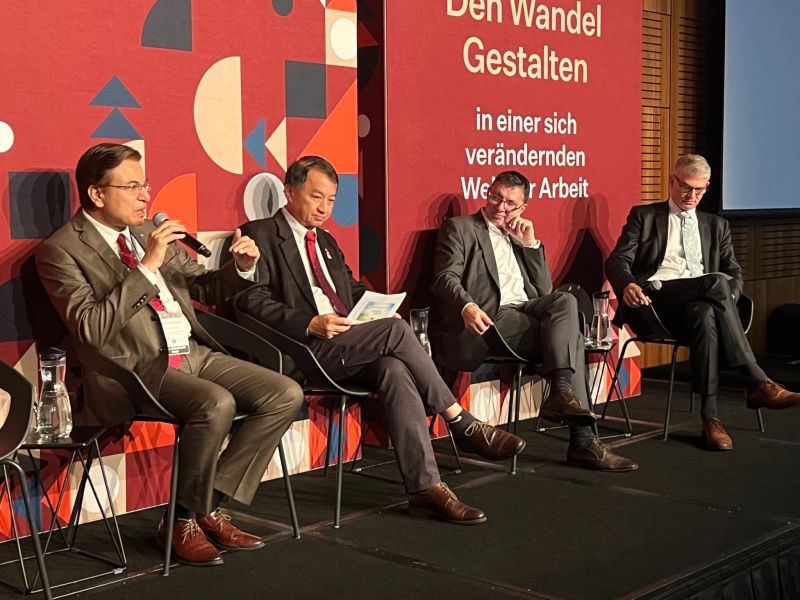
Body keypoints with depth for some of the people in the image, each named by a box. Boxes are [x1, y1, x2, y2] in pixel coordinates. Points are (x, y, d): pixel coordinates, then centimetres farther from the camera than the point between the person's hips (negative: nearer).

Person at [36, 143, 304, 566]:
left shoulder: (150, 232, 15)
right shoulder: (61, 250, -5)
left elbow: (204, 289, 23)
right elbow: (91, 329, -18)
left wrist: (242, 267, 2)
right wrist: (146, 266, -21)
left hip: (195, 354, 8)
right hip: (137, 369, -7)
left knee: (286, 394, -9)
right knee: (215, 404, -33)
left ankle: (210, 506, -1)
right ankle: (184, 521, -9)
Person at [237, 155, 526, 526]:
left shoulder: (326, 242, 27)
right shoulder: (260, 235, 2)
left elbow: (353, 290, 34)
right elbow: (253, 302, -11)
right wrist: (311, 324, -23)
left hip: (346, 347, 7)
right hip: (303, 351, -7)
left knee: (395, 370, -27)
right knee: (397, 330, -25)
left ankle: (424, 487, -31)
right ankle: (463, 425, -14)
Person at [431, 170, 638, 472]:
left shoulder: (519, 237, 28)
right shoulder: (459, 228, 9)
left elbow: (544, 291, 19)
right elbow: (445, 278, -7)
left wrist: (530, 244, 10)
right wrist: (467, 306, -29)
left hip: (525, 315, 6)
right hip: (489, 320, -6)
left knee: (565, 300, -22)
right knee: (568, 335, -22)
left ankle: (562, 393, -28)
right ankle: (583, 438, -26)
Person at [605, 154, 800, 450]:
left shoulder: (716, 225, 27)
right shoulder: (643, 216, 17)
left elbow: (734, 273, 19)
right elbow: (617, 260, 4)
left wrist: (729, 297, -7)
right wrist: (627, 284, -21)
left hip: (701, 302, 3)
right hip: (654, 300, -3)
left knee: (705, 315, -38)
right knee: (716, 282, -33)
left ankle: (710, 418, -40)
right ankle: (757, 382, -36)